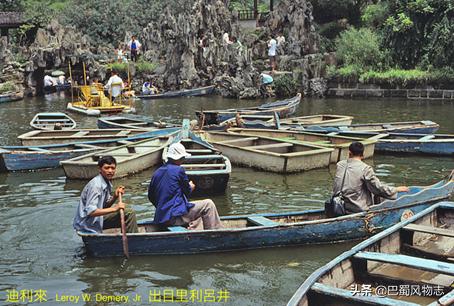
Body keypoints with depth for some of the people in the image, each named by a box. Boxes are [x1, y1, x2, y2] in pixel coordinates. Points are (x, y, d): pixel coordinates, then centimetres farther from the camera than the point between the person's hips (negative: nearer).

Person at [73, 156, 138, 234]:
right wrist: (114, 208, -32)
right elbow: (90, 211, -30)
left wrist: (115, 197, -6)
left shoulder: (107, 183, 5)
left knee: (130, 213, 4)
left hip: (98, 218, 9)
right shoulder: (95, 185, -22)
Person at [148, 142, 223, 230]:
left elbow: (151, 197, 17)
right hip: (175, 217, -8)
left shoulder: (157, 172, 11)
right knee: (208, 204, 1)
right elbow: (187, 192, 1)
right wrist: (190, 187, 24)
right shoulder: (179, 170, -9)